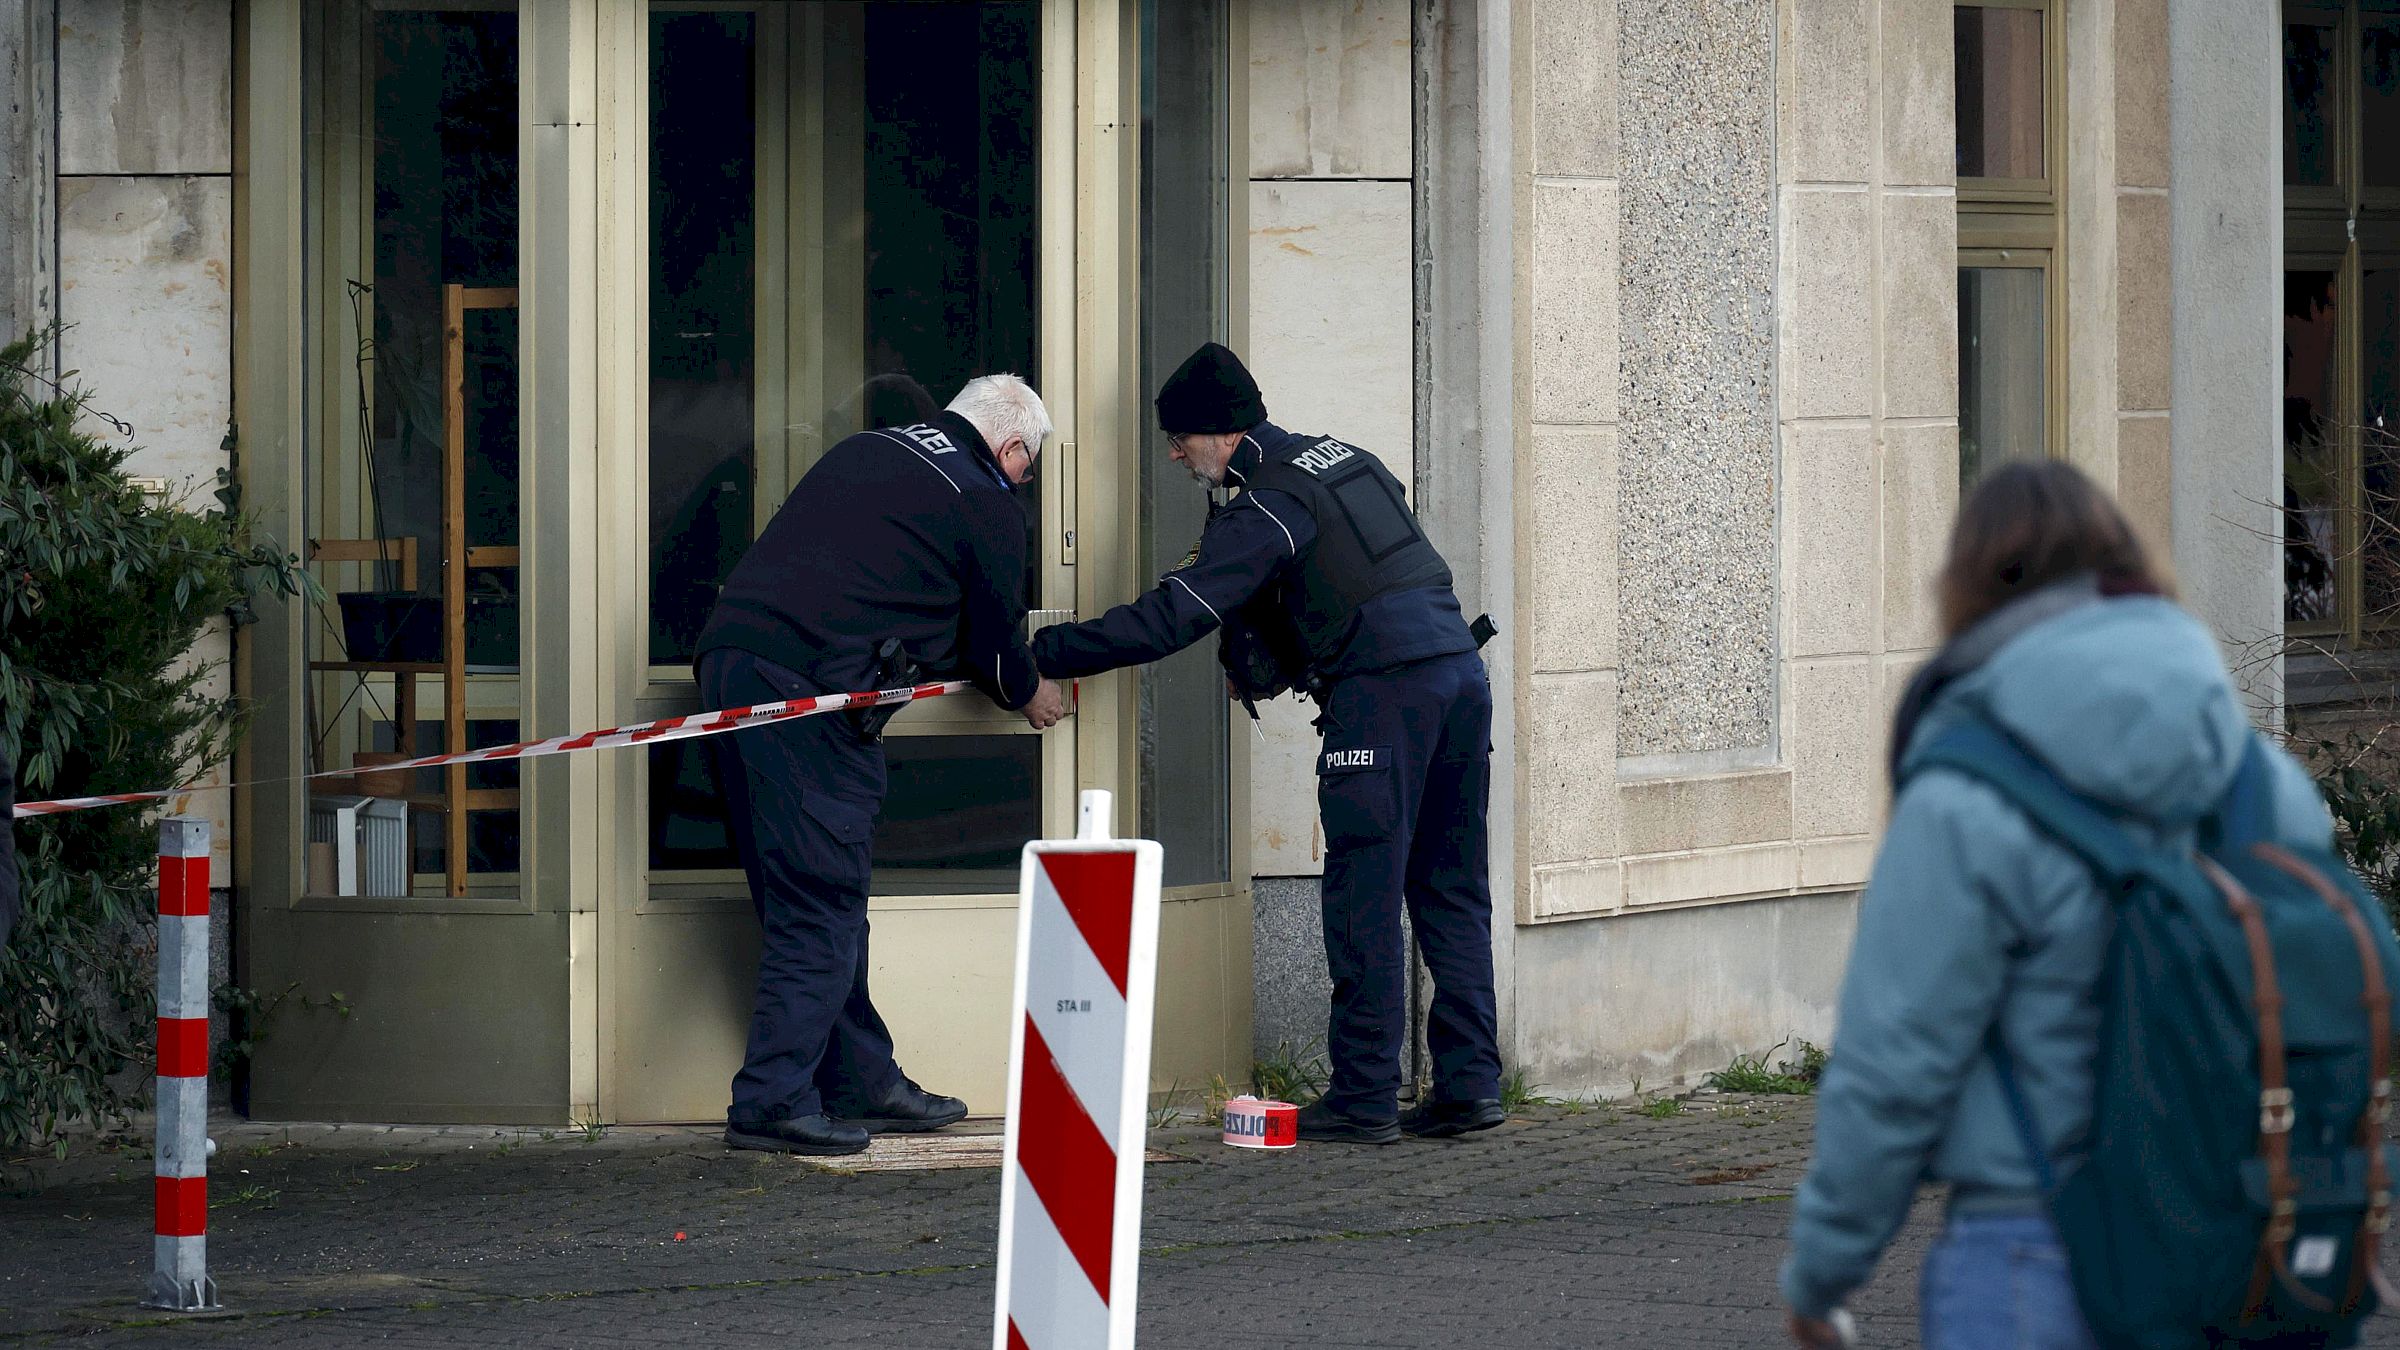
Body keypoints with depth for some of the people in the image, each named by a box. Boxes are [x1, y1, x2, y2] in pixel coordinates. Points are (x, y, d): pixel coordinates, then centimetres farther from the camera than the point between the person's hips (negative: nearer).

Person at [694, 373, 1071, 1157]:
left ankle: (864, 1083, 22)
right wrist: (1028, 694, 35)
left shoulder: (864, 452, 24)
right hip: (813, 687, -8)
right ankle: (774, 1101, -7)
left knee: (823, 903, 15)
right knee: (821, 904, -3)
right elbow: (996, 638, 12)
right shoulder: (987, 506, 3)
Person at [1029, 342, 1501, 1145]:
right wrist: (1274, 666, 26)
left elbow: (1168, 620, -10)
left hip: (1386, 689, -8)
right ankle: (1470, 1084, 6)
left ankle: (1364, 1098, -4)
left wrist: (1041, 655, -4)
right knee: (1450, 891, 10)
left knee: (1365, 898, -4)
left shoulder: (1264, 507, -6)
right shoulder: (1343, 460, 21)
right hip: (1460, 670, 8)